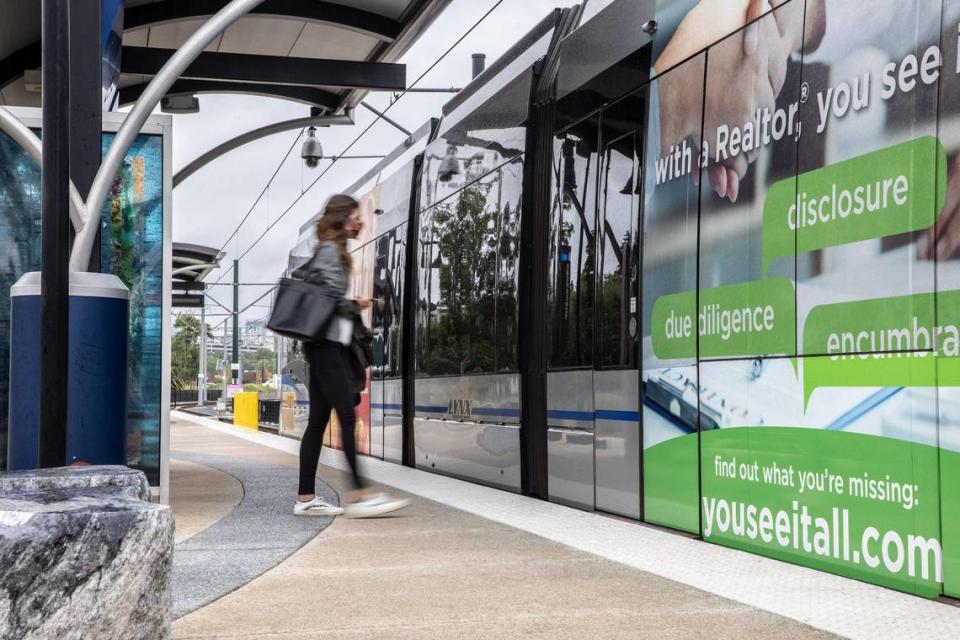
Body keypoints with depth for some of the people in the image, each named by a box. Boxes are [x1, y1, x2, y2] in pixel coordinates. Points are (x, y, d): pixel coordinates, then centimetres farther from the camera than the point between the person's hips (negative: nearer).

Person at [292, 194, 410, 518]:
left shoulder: (327, 251, 21)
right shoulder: (330, 251, -8)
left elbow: (298, 276, 28)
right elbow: (334, 297, -18)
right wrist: (356, 306, 1)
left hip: (321, 345, 10)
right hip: (326, 344, -10)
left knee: (318, 420, 6)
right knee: (347, 415, -14)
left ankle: (306, 498, 6)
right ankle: (360, 493, -19)